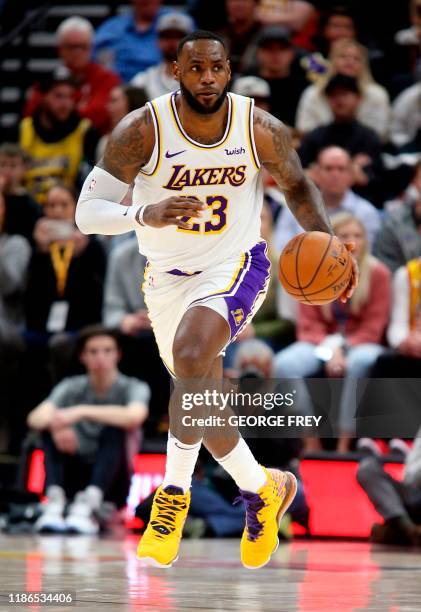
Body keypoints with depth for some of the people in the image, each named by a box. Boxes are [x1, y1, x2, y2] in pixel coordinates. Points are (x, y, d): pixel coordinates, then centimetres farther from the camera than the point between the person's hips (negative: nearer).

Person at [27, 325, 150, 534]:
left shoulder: (133, 388, -6)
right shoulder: (72, 387, 2)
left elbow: (135, 416, -31)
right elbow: (35, 418, -17)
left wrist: (82, 411, -38)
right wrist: (54, 424, -41)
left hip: (113, 479, -2)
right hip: (76, 476, 2)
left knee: (114, 429, -28)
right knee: (50, 427, -19)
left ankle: (87, 507, -47)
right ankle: (54, 503, -38)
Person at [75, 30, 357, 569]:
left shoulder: (261, 130, -14)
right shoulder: (143, 130, -19)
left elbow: (297, 185, 6)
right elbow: (87, 212, -20)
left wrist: (325, 241, -11)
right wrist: (144, 214, -39)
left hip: (236, 267, -2)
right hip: (168, 277, 3)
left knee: (190, 358, -29)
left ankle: (174, 492, -13)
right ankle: (260, 489, 37)